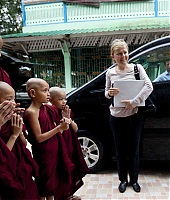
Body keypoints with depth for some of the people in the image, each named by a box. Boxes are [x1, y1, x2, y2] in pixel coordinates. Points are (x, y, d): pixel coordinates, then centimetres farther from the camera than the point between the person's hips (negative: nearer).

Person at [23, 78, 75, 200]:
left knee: (53, 182, 20)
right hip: (43, 154, -7)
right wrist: (59, 127, -22)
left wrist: (63, 125, -10)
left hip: (54, 151, 7)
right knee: (44, 186, 8)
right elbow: (39, 138, -20)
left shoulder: (48, 108, 4)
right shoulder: (31, 112, -17)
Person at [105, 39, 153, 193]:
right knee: (121, 151, 13)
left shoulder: (137, 68, -4)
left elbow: (149, 86, -16)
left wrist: (134, 102, -24)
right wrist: (109, 93, -13)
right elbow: (106, 93, 11)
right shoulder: (110, 73, 2)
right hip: (117, 117, 2)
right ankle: (123, 180, 32)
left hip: (134, 116, -1)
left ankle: (134, 180, 32)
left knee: (134, 150, 12)